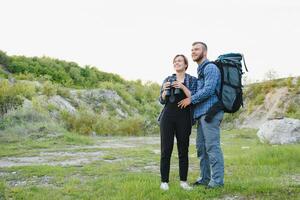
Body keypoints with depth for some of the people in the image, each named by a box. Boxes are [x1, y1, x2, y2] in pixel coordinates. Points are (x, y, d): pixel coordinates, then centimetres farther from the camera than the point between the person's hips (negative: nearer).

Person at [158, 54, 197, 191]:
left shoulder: (192, 80, 8)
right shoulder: (167, 80, 14)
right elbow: (162, 101, 10)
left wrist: (183, 87, -16)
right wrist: (165, 90, -10)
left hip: (184, 118, -1)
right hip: (168, 117, 1)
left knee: (183, 150, 0)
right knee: (166, 150, -2)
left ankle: (183, 181, 9)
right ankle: (164, 181, 2)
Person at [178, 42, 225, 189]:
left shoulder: (210, 67, -6)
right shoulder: (200, 70, 24)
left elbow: (209, 89, -17)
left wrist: (191, 99, -10)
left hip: (210, 112, -10)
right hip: (202, 113, 10)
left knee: (212, 146, -8)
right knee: (201, 147, 11)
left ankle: (217, 180, -3)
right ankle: (205, 178, 18)